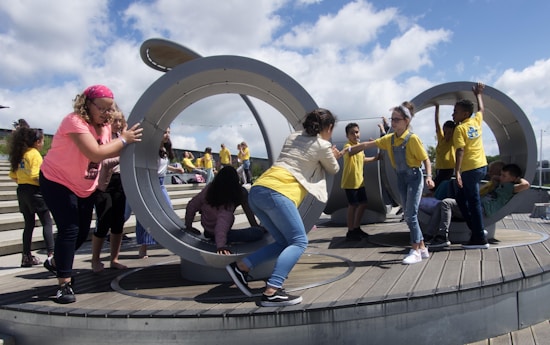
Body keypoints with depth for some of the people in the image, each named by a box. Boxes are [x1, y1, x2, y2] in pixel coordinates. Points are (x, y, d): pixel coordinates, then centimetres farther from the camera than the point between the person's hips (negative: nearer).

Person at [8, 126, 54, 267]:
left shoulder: (20, 154, 11)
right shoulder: (35, 154, -12)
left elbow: (13, 176, 13)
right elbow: (35, 175, -21)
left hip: (22, 190, 8)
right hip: (34, 191, -8)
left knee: (29, 223, 14)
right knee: (47, 222, -4)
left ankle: (26, 256, 18)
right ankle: (51, 254, -9)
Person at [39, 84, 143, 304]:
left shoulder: (105, 125, 0)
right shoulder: (75, 121, -25)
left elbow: (108, 152, -3)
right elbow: (95, 154, -36)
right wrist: (124, 140, -28)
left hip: (85, 187, 8)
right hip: (57, 182, -8)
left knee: (82, 233, 12)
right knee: (69, 230, -13)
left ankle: (55, 262, 39)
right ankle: (64, 285, -2)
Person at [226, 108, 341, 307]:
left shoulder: (293, 137, 26)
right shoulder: (323, 146, 9)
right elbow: (333, 170, 27)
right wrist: (333, 157, 49)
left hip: (258, 191, 8)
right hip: (276, 193, -8)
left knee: (284, 242, 14)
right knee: (298, 241, -1)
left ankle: (241, 267, 7)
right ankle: (271, 292, -14)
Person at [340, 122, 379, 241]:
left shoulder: (360, 147, 14)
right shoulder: (348, 146, -15)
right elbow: (351, 151, -41)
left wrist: (375, 158, 27)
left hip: (359, 181, 9)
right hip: (350, 182, -9)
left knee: (363, 204, 13)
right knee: (353, 205, -6)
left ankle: (356, 228, 26)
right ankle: (350, 232, 2)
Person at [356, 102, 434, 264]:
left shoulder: (412, 138, -14)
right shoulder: (390, 139, 4)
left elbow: (426, 159, -12)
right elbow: (370, 144, 9)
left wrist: (429, 176, -26)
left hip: (414, 177, -7)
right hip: (401, 178, 7)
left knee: (410, 215, -8)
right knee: (409, 215, 10)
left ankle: (415, 251, 2)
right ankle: (422, 248, 21)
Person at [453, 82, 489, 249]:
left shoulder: (460, 129, -12)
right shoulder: (476, 121, 8)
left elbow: (460, 151, -21)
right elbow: (481, 109, 30)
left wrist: (457, 172, -25)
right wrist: (478, 94, 44)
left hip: (470, 169, -8)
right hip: (481, 166, 8)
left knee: (473, 202, -4)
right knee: (461, 197, 18)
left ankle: (480, 239, 0)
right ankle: (476, 229, 20)